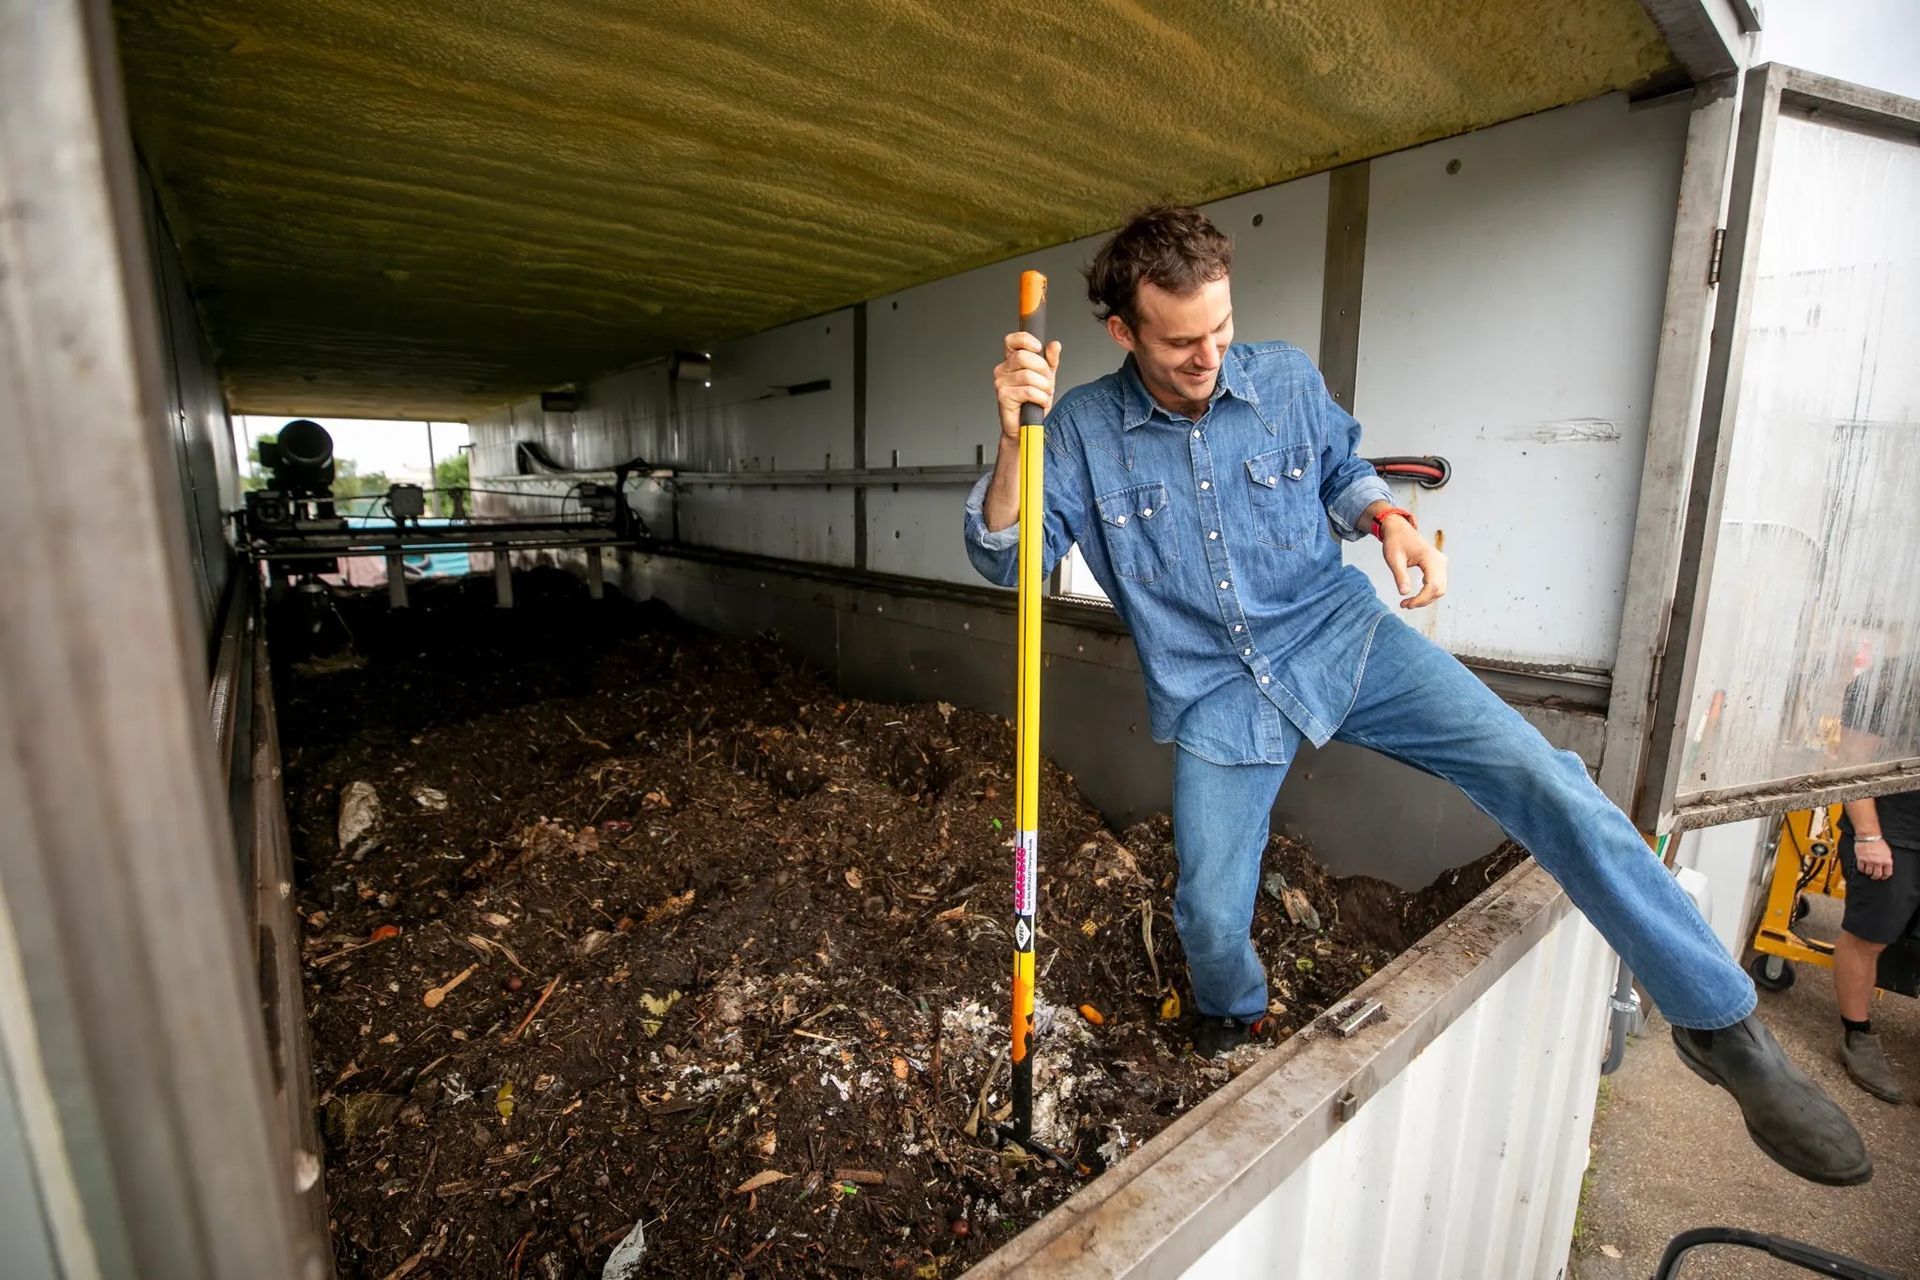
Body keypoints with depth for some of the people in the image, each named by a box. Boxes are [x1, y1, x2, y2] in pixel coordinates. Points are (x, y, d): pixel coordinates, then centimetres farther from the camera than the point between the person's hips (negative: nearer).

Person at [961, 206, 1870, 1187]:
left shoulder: (1286, 380, -2)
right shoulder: (1083, 429, -8)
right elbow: (1005, 557, -14)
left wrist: (1386, 518, -6)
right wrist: (1016, 438, -29)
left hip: (1343, 638, 2)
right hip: (1215, 693, -1)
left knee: (1545, 782, -13)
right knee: (1210, 917, -1)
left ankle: (1720, 1025, 9)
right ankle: (1236, 1021, 37)